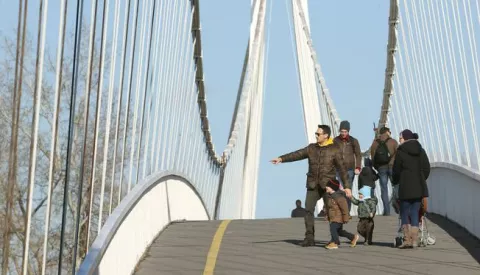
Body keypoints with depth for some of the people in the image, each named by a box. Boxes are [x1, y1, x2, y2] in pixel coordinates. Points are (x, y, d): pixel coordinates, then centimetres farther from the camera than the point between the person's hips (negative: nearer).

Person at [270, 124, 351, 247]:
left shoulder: (334, 150, -2)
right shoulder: (312, 148, 9)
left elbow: (342, 169, -4)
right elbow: (297, 154, 2)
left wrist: (347, 186, -10)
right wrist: (281, 158, -12)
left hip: (328, 185, -3)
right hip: (313, 186, 3)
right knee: (309, 209, -6)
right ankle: (309, 238, -5)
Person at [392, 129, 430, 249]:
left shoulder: (401, 152, -7)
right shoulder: (421, 151, 8)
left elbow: (396, 170, -3)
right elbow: (426, 168, 10)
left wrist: (394, 181, 15)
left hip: (406, 187, -5)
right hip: (419, 187, 5)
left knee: (405, 213, 4)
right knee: (415, 213, 9)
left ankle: (407, 239, -4)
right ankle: (414, 240, 5)